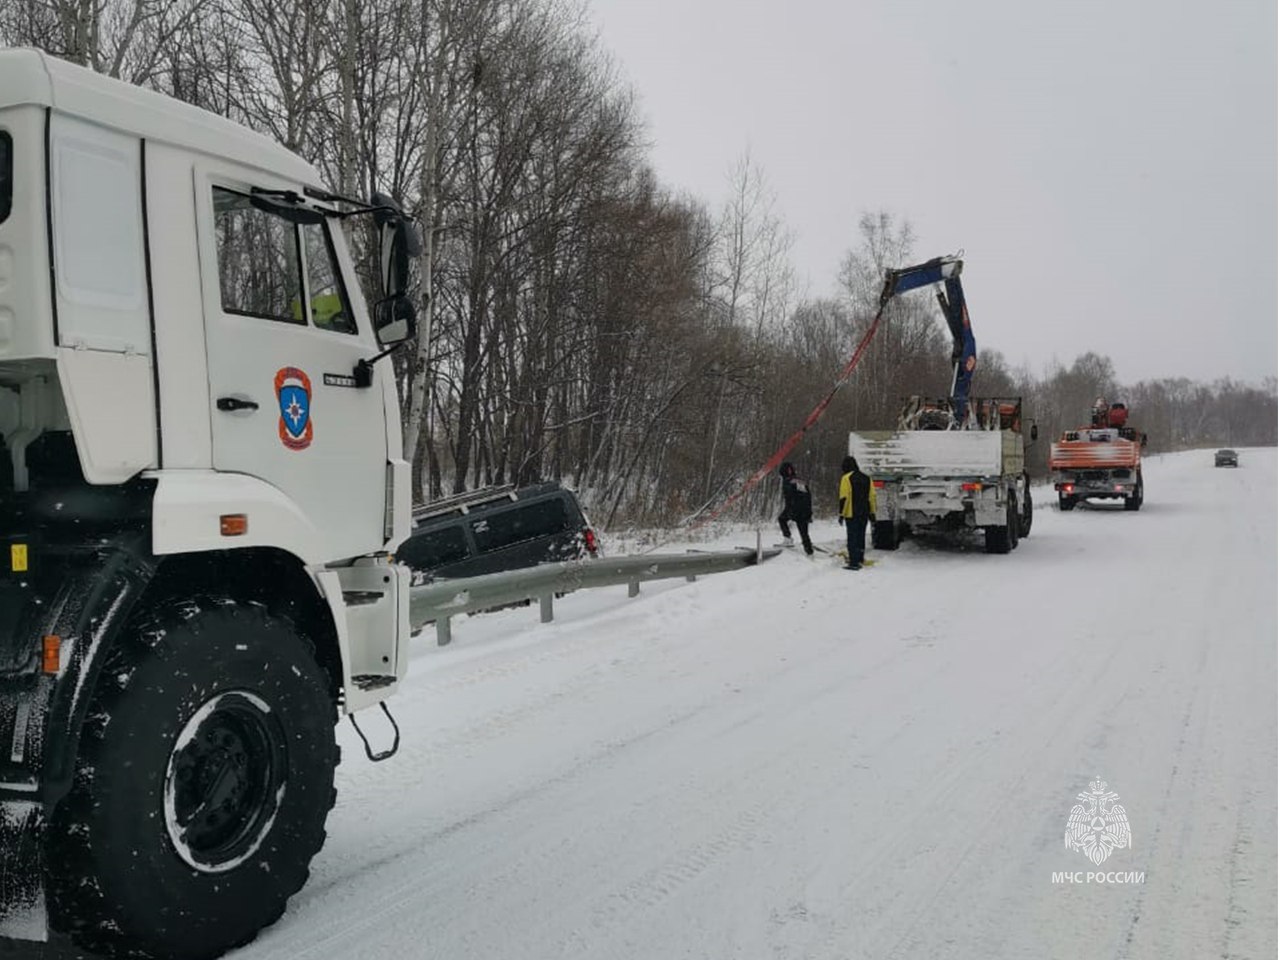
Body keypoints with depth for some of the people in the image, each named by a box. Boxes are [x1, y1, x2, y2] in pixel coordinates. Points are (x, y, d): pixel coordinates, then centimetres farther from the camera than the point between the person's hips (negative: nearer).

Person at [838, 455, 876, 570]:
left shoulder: (846, 478, -9)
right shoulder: (866, 478, 11)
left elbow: (844, 497, -13)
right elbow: (872, 496, 12)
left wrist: (841, 514, -10)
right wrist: (872, 512, 17)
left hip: (851, 514, -6)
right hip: (864, 513, 6)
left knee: (853, 538, -5)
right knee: (861, 536, 16)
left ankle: (854, 563, -8)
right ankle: (859, 560, 23)